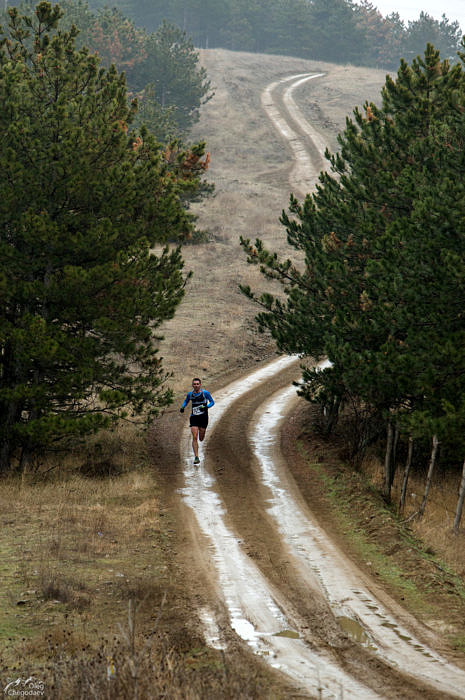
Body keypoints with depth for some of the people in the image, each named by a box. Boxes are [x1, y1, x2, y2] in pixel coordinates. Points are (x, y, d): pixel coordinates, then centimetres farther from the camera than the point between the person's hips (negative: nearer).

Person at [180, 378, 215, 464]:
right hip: (194, 417, 1)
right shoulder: (190, 394, 1)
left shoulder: (205, 393, -7)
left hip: (203, 417, -1)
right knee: (194, 437, -12)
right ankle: (196, 457, -9)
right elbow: (186, 401, 19)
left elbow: (212, 402, 0)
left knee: (201, 439, 9)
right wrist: (182, 407, -3)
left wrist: (206, 407, -19)